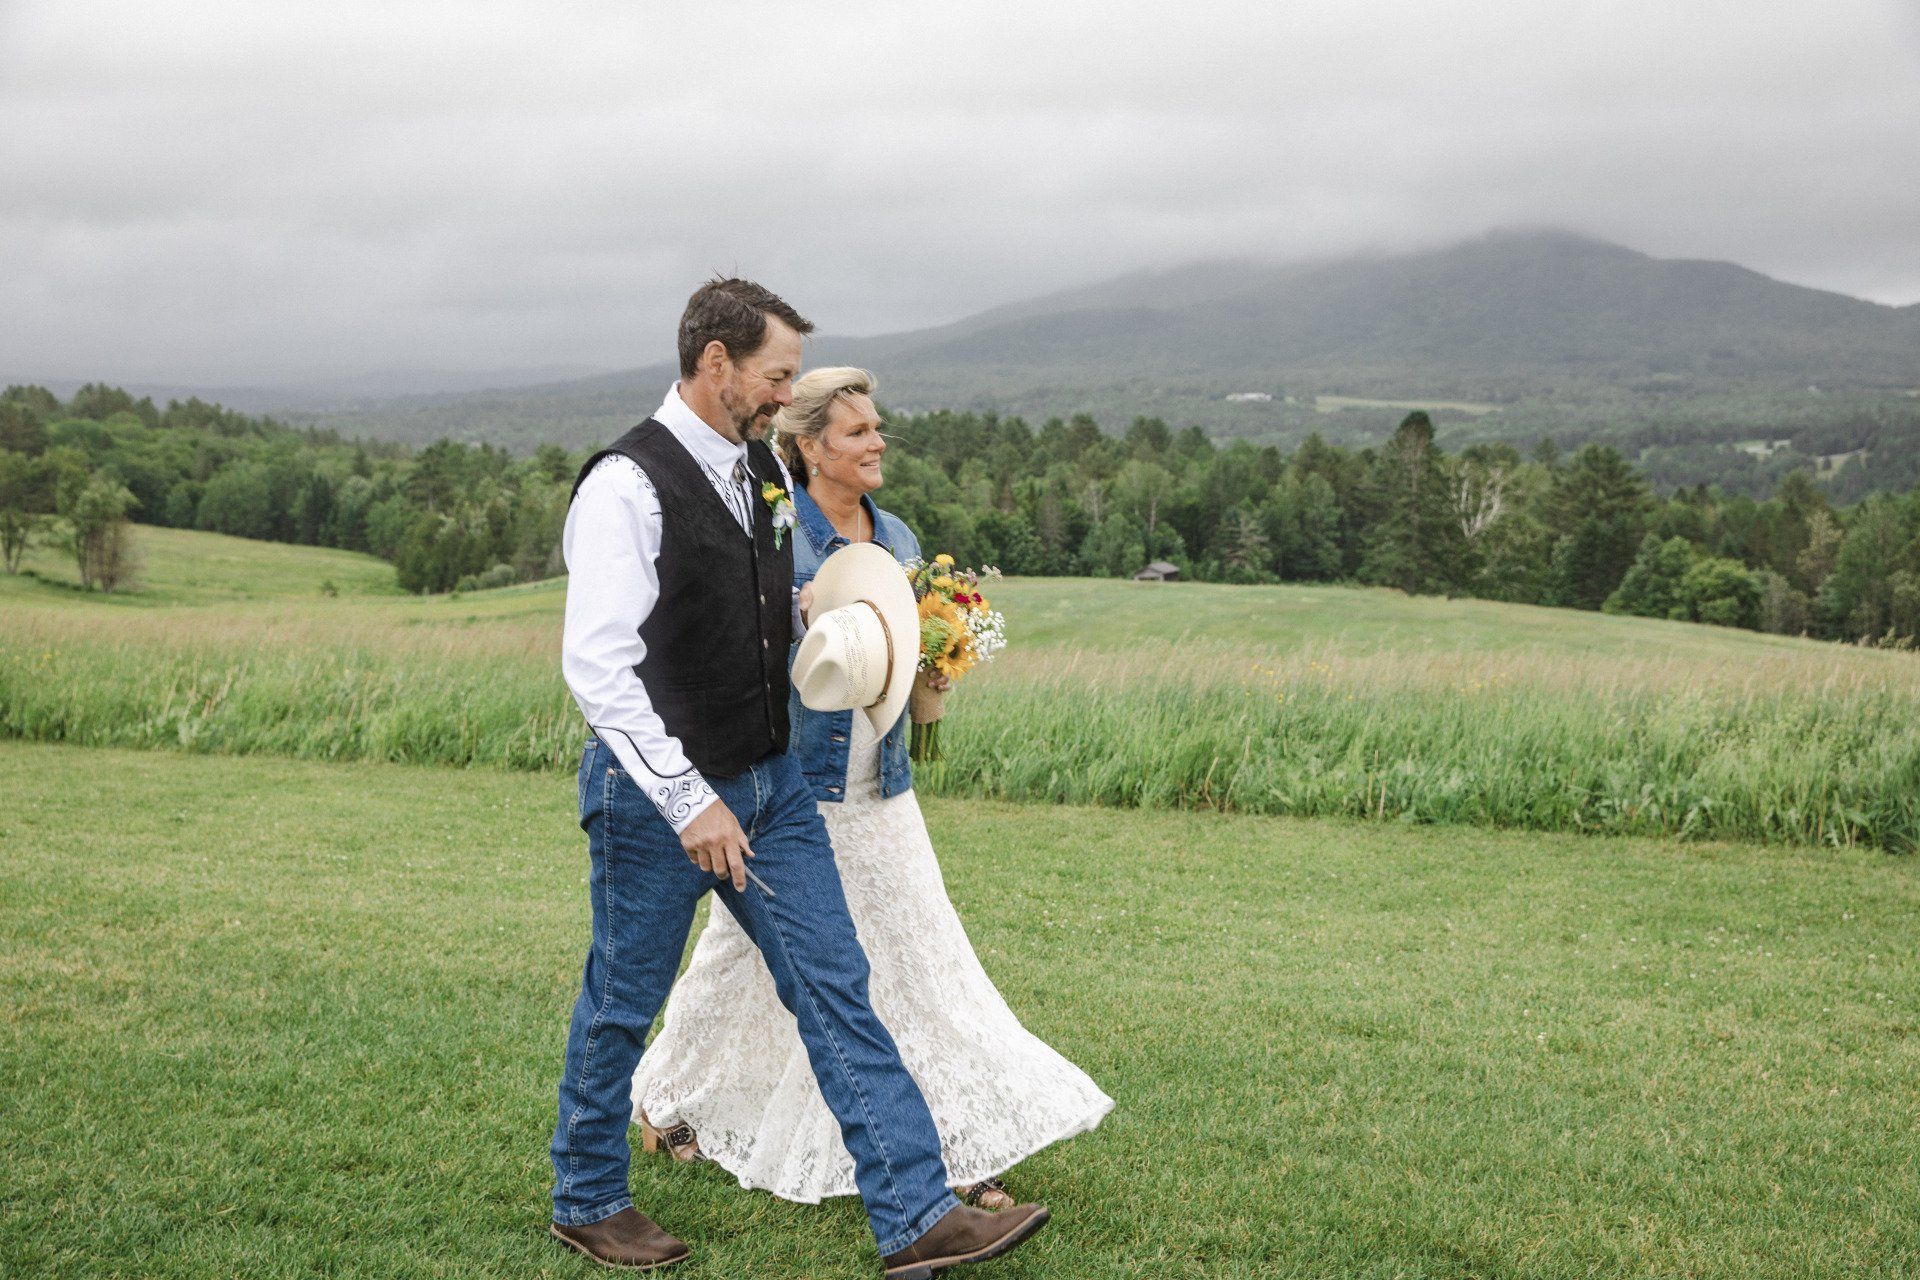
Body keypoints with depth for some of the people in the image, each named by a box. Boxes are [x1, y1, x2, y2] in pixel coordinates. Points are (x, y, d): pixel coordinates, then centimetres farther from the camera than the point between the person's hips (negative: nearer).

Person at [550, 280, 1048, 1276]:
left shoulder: (764, 468, 6)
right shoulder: (627, 486, -19)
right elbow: (597, 666, -27)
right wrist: (689, 801, -30)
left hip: (769, 779, 7)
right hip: (657, 793, -7)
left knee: (835, 989, 2)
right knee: (621, 1006, 10)